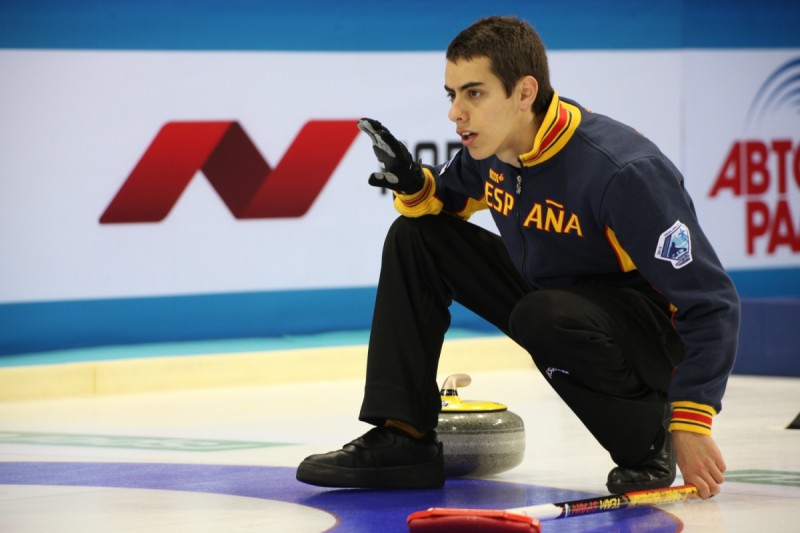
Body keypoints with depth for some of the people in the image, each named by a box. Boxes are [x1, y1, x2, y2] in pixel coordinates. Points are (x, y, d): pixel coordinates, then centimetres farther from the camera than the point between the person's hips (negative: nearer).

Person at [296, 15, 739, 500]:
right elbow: (446, 199, 14)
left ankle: (650, 437, -11)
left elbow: (711, 300, -28)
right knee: (416, 235, 0)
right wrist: (414, 185, -12)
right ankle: (403, 438, -2)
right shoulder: (492, 147, -9)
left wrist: (692, 423, -32)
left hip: (659, 328, -8)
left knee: (543, 317, -38)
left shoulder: (622, 172, -31)